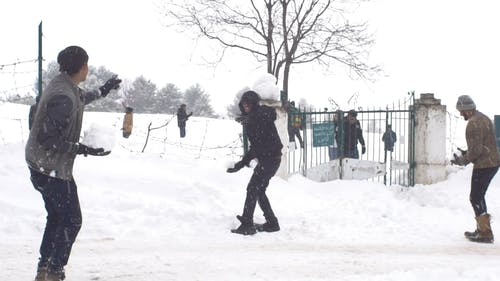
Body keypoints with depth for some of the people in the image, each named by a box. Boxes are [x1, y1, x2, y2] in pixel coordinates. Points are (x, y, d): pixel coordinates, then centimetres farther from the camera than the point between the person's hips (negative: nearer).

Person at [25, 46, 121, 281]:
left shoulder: (64, 85, 6)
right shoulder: (63, 96, -27)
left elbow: (79, 99, 31)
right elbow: (48, 138, -27)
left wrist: (103, 91, 39)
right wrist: (82, 149, -24)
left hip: (42, 165, 10)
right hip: (52, 169, -10)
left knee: (56, 217, 21)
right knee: (71, 221, 0)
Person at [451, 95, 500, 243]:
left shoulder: (473, 124, -19)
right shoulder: (483, 118, 14)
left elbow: (476, 150, -23)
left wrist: (463, 160, -8)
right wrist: (466, 154, 18)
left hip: (483, 165, -10)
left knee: (476, 198, -4)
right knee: (479, 197, 19)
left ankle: (486, 234, -3)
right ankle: (481, 229, 27)